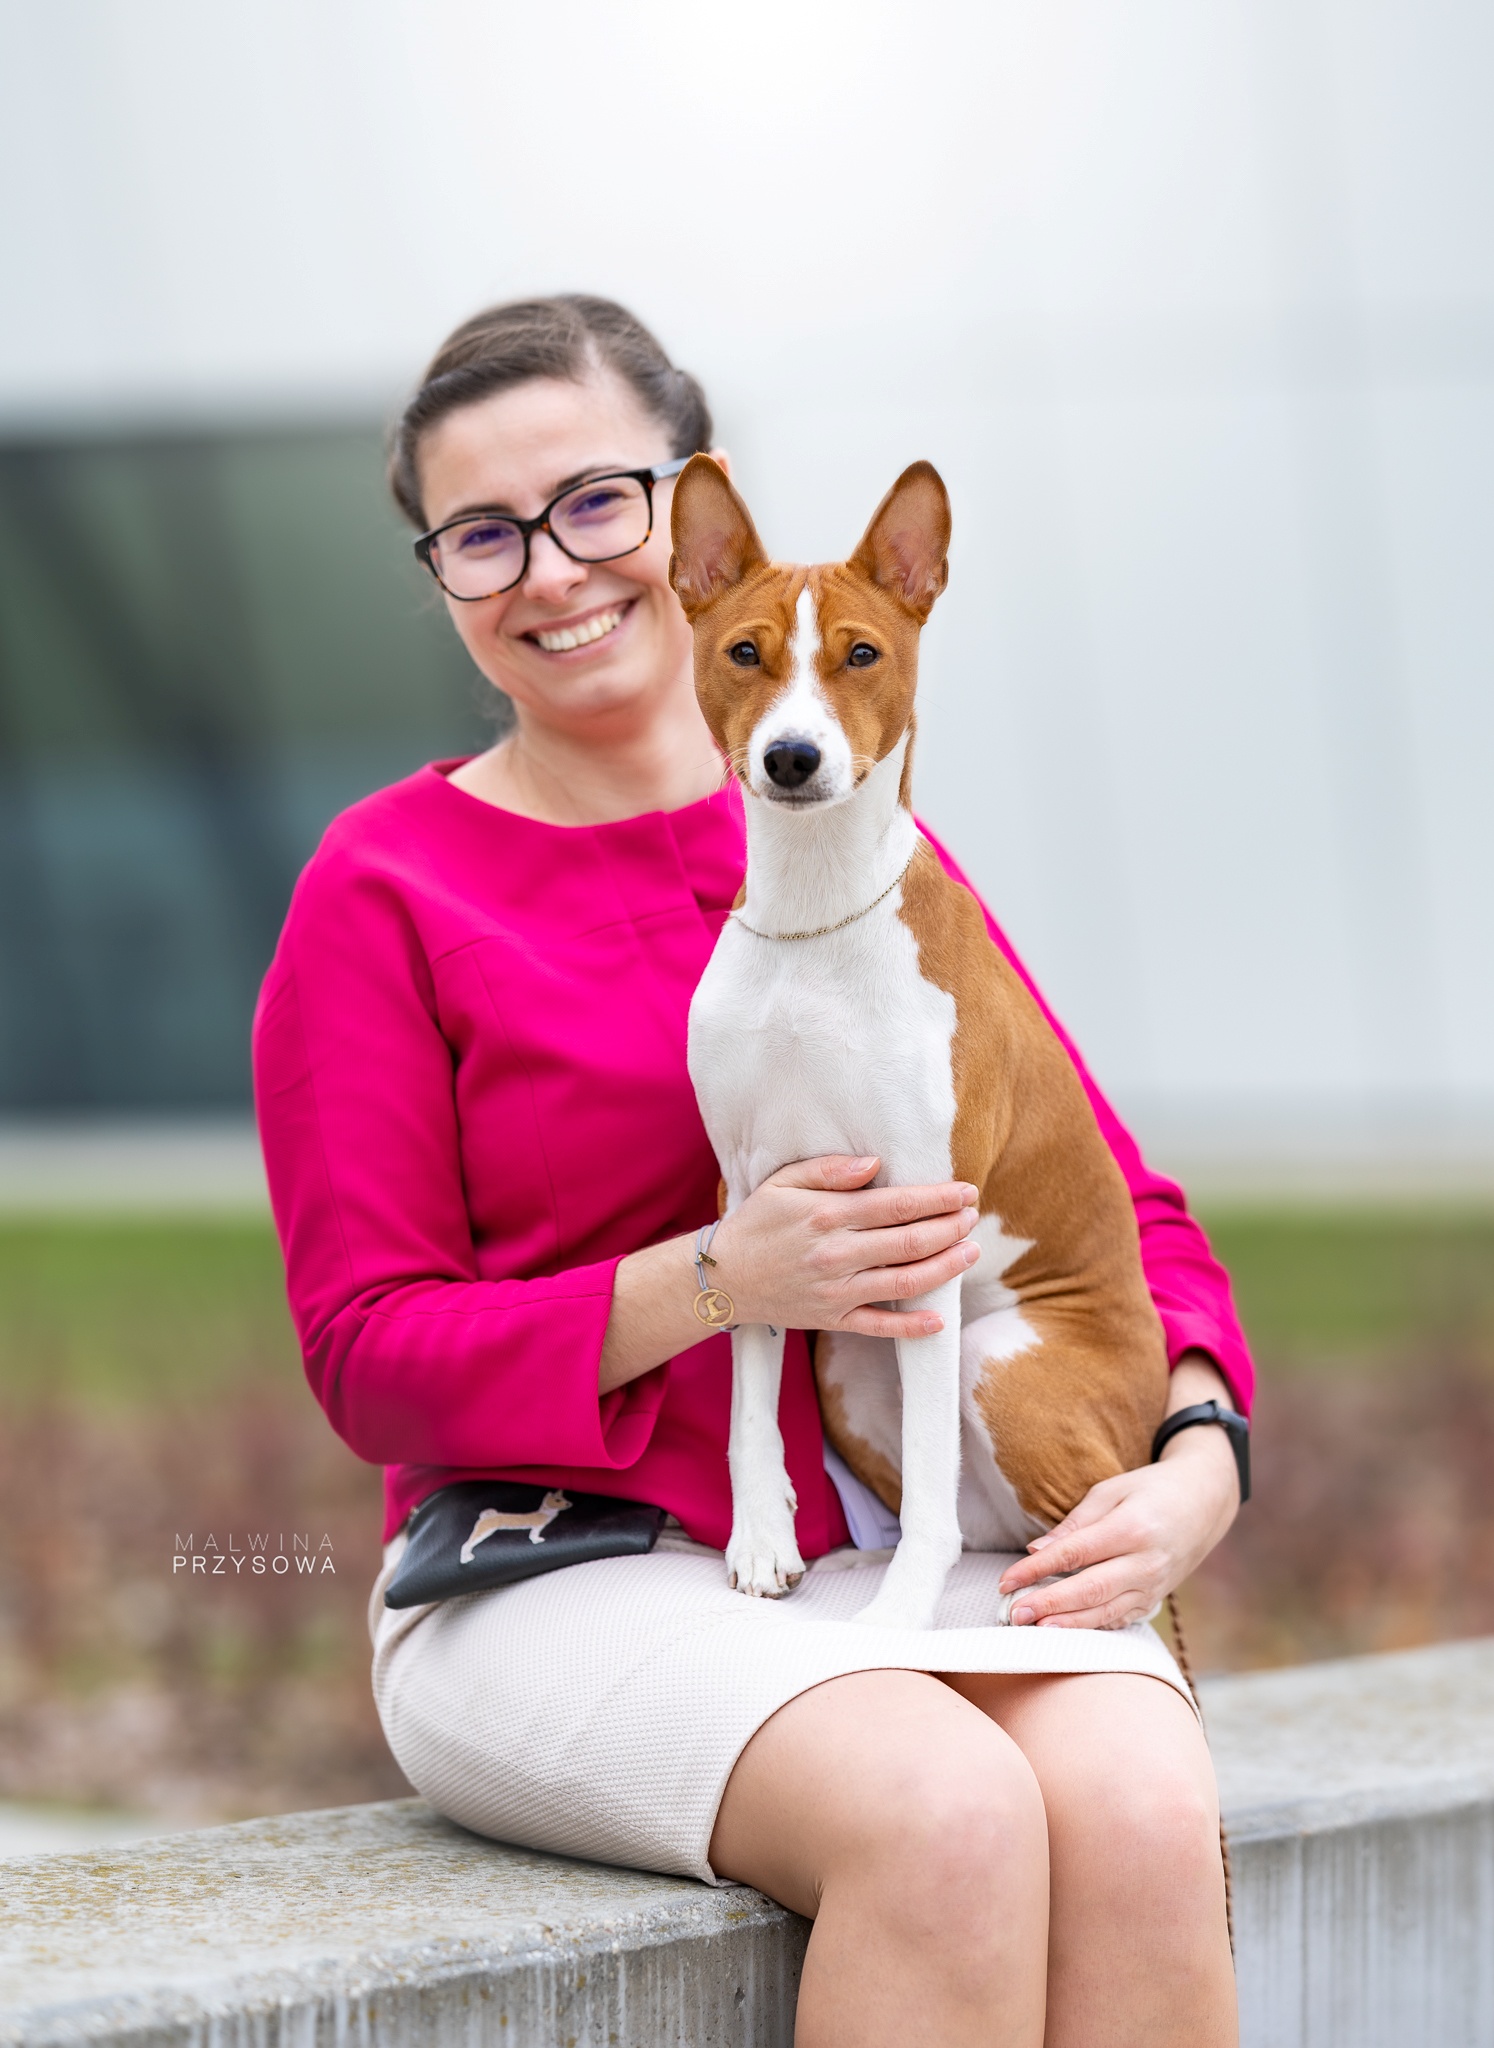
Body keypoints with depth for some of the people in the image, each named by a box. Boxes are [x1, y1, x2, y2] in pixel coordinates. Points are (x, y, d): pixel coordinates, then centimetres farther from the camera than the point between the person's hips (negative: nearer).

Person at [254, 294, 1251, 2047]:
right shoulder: (385, 889, 1)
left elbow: (1110, 1199, 15)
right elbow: (371, 1356, -3)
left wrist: (1199, 1455, -5)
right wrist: (716, 1277, -16)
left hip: (911, 1556, 4)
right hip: (564, 1576, -3)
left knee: (1143, 1813, -28)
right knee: (948, 1818, -33)